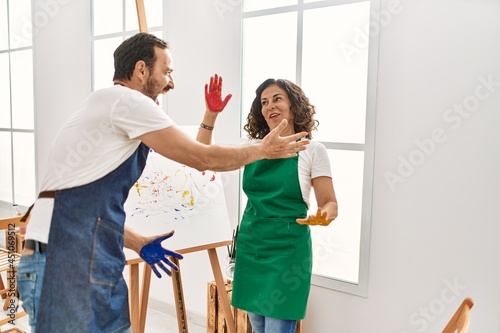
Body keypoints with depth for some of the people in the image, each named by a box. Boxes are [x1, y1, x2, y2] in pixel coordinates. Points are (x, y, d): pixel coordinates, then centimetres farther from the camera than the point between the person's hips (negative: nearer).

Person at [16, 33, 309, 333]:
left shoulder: (111, 107, 20)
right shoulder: (127, 99, -9)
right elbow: (203, 158, -7)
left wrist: (139, 244, 23)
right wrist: (263, 150, 7)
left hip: (84, 260, 9)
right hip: (70, 266, -9)